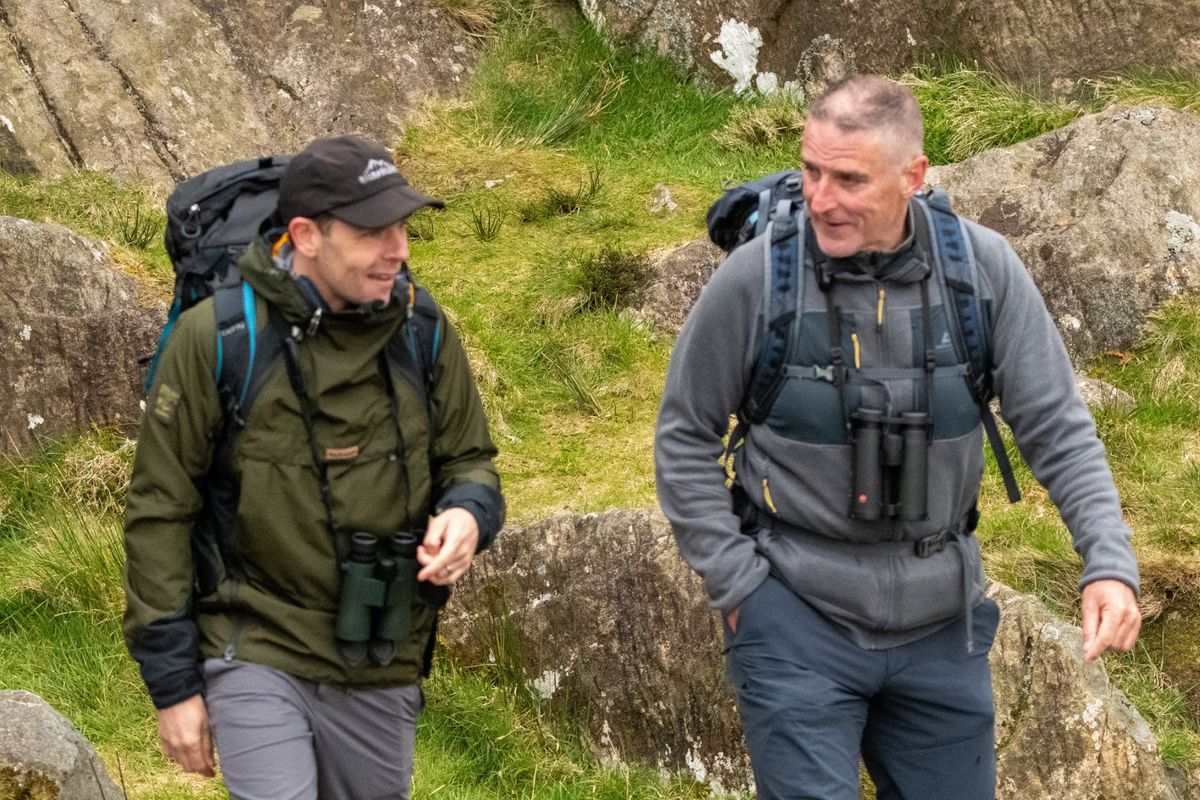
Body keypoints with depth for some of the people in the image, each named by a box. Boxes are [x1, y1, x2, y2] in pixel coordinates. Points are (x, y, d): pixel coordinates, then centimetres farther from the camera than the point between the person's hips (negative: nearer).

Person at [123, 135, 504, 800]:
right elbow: (160, 511, -7)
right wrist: (172, 683, -7)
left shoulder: (423, 333, -1)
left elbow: (470, 463, 10)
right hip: (257, 652, -4)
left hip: (383, 671, 4)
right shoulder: (217, 336, -11)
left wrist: (467, 516, -16)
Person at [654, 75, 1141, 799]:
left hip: (942, 624, 3)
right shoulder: (756, 277, -13)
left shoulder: (984, 269, -8)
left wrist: (1111, 562, -15)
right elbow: (685, 438, -2)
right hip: (797, 618, -3)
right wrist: (737, 583, -5)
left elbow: (1057, 429, -3)